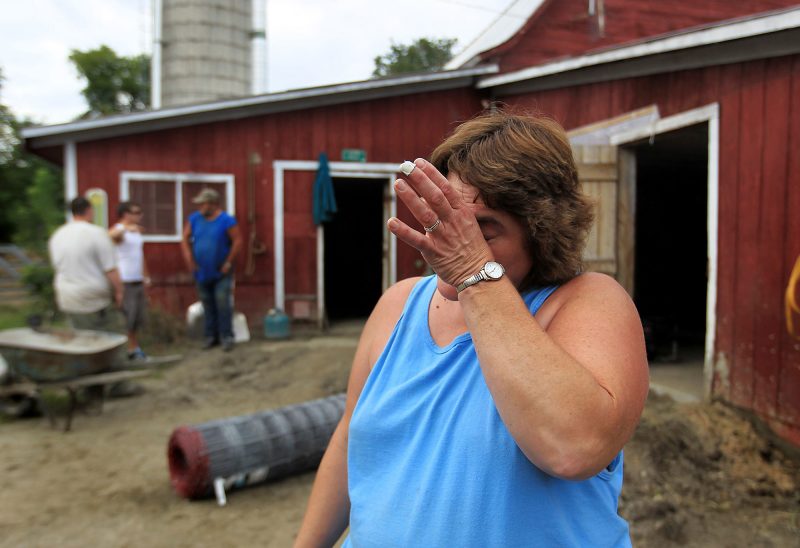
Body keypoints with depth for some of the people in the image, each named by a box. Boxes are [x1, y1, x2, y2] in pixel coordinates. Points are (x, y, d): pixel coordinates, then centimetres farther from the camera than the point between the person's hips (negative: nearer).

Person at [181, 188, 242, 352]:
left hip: (221, 272, -5)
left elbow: (237, 241, -11)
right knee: (207, 304, 11)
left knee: (222, 302, -10)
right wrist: (189, 257, -3)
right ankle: (211, 335, 21)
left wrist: (229, 262, -13)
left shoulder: (226, 220, -12)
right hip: (202, 271, 5)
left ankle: (226, 336, -1)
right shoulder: (194, 219, 2)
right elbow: (185, 238, 9)